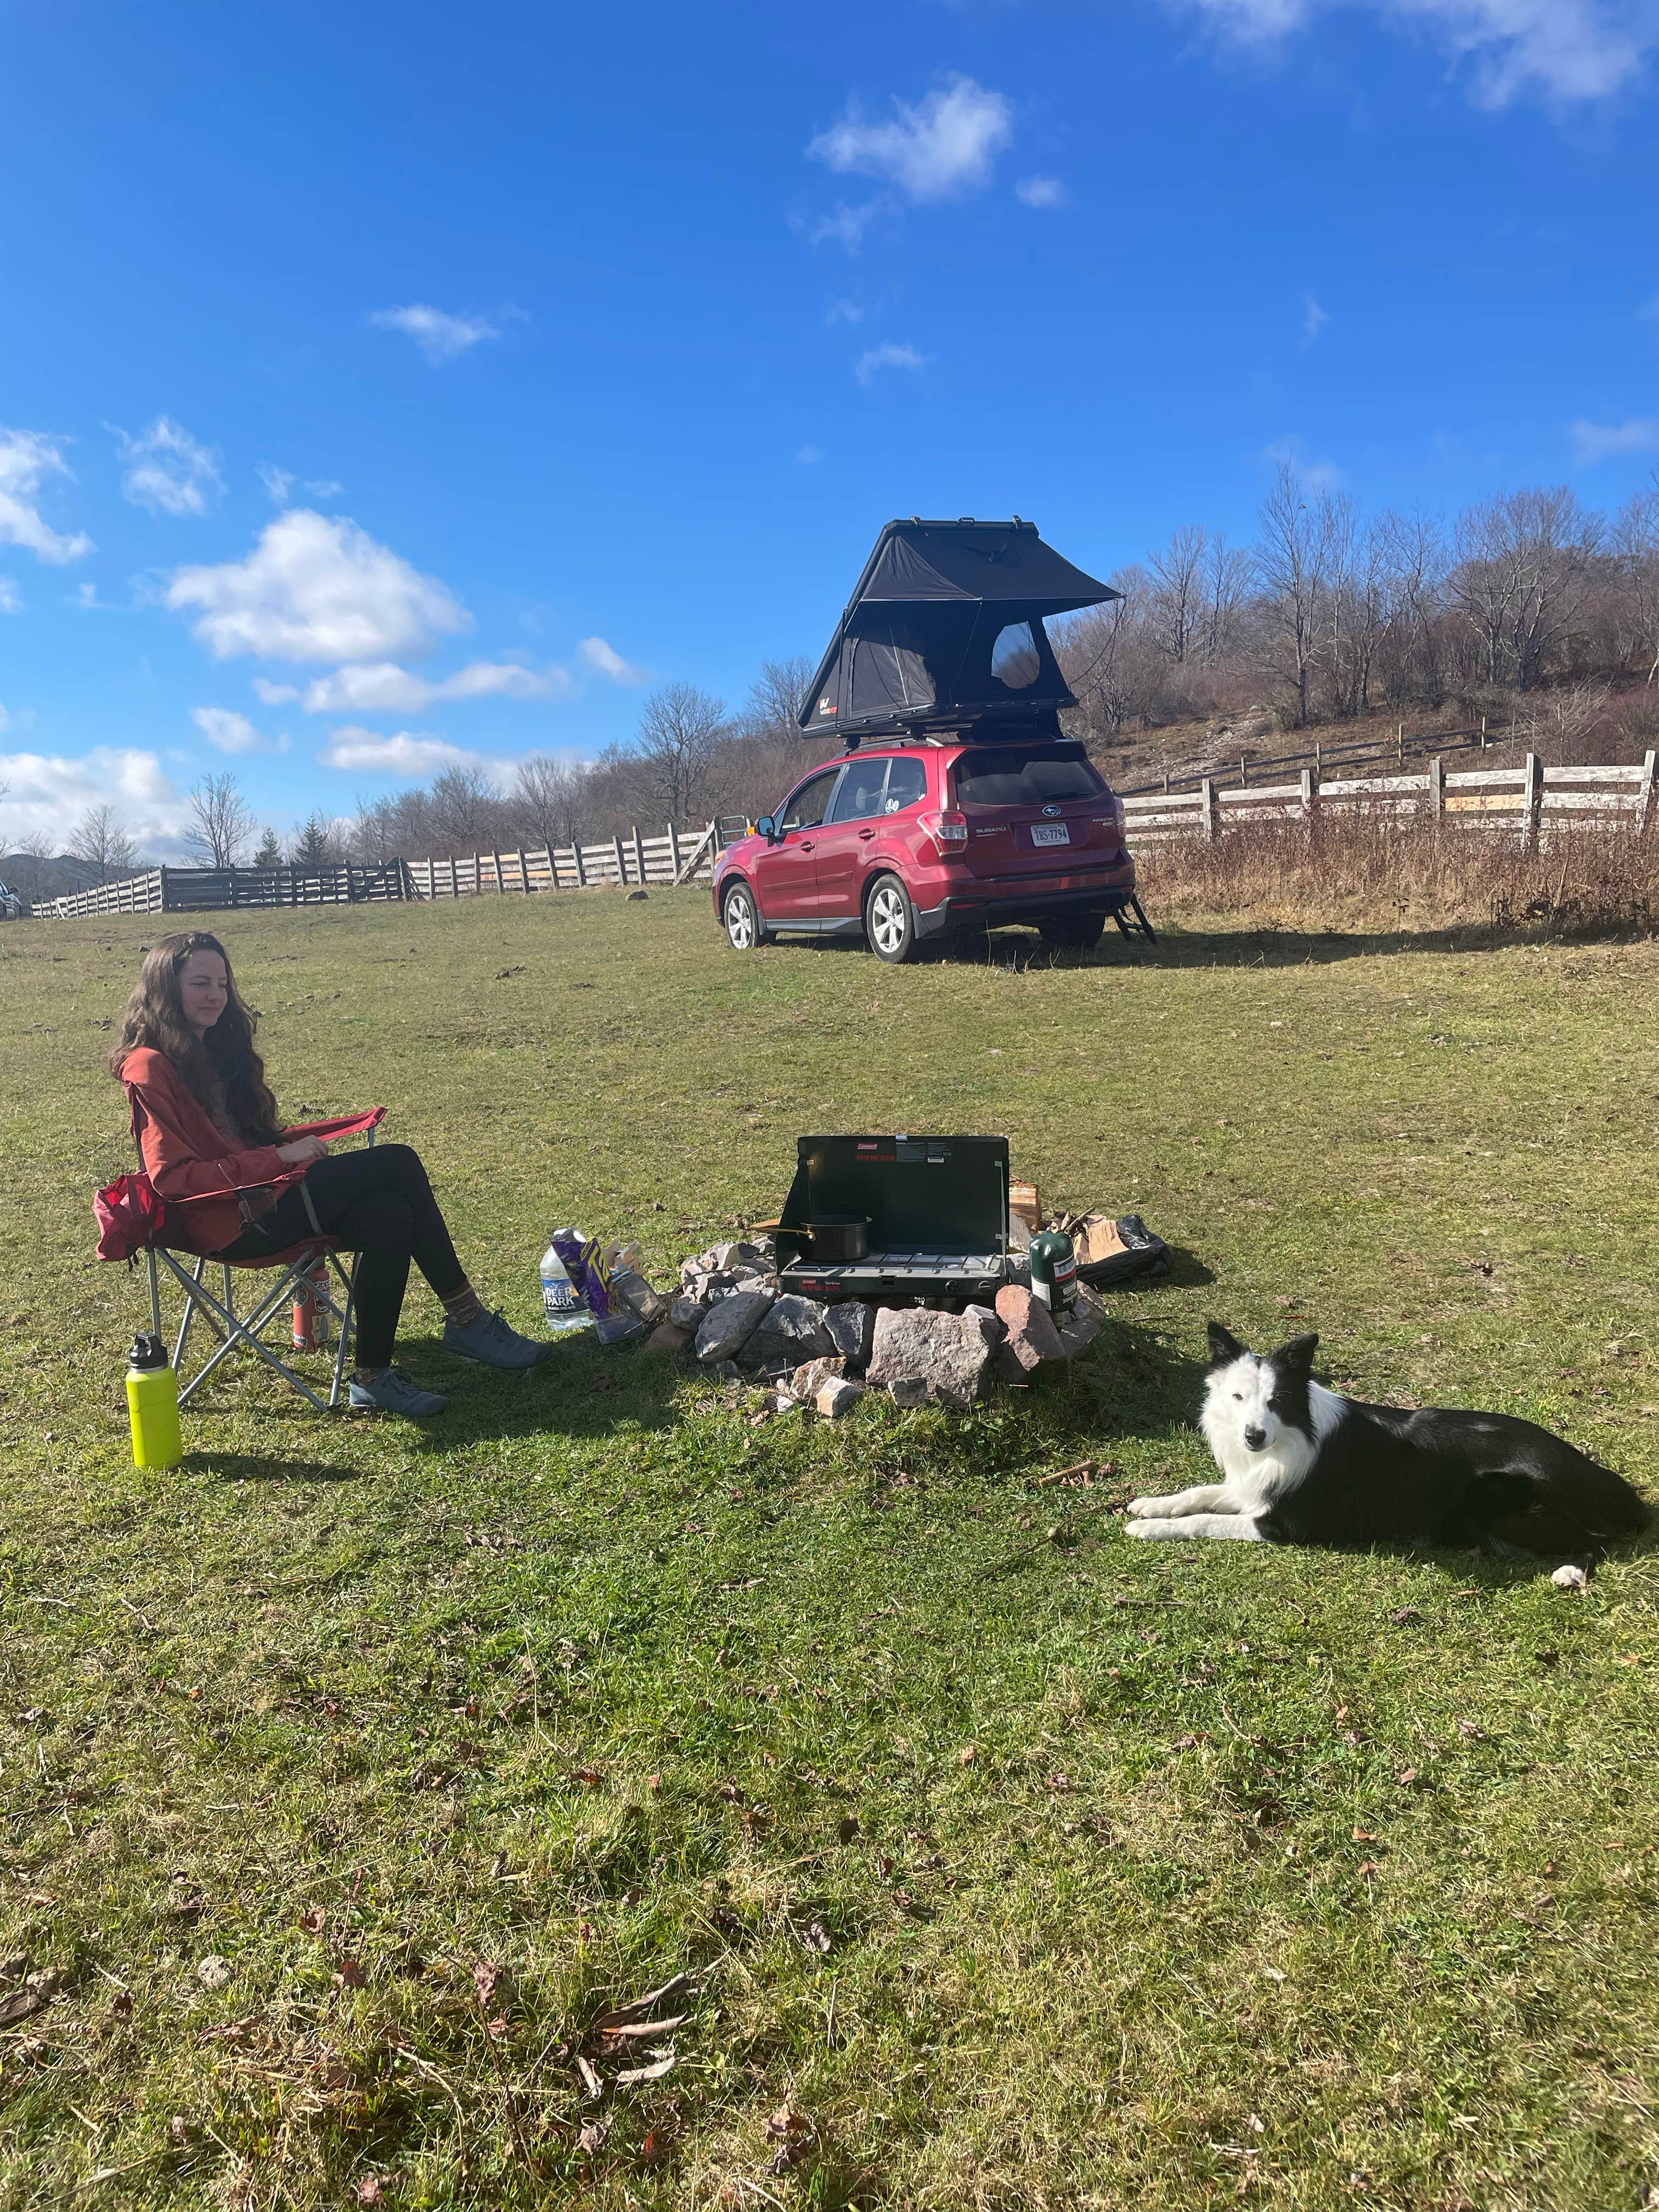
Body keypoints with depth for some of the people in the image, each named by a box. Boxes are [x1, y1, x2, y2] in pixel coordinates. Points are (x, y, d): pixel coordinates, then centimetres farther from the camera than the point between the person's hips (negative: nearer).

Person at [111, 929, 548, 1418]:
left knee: (388, 1214, -21)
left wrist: (291, 1144, 0)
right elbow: (172, 1177, -16)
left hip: (261, 1191, 8)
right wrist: (280, 1158, -17)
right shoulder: (151, 1068, -8)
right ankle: (467, 1320, -13)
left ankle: (373, 1376, -18)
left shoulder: (214, 1050, 19)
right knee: (397, 1162, -18)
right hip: (229, 1221, -8)